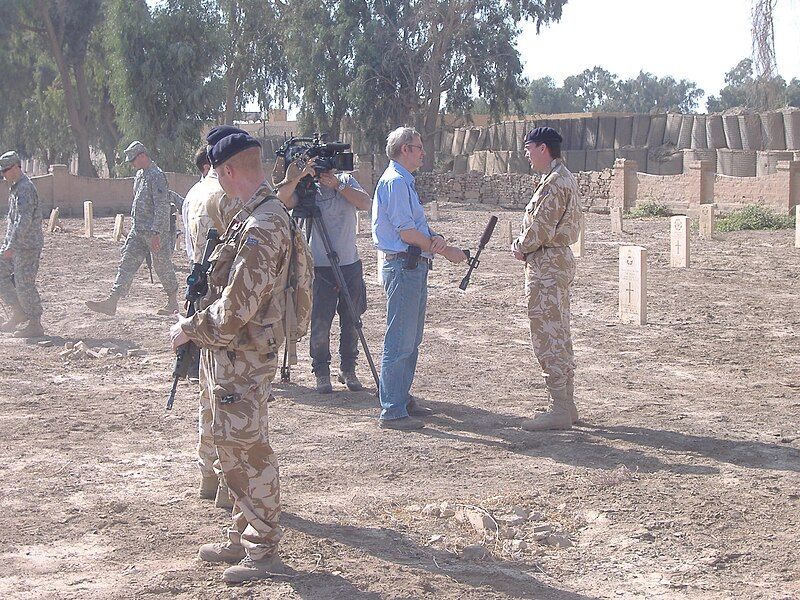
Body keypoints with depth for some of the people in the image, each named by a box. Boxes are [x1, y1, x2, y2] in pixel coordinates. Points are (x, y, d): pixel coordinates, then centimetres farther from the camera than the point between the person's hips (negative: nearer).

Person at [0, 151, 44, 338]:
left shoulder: (25, 189, -18)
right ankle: (19, 313, 17)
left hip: (27, 245, -10)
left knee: (24, 284, -5)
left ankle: (34, 325, 4)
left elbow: (24, 220, -25)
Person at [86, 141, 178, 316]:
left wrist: (157, 232, -23)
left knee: (163, 266, 4)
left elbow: (162, 207, -20)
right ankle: (112, 302, -4)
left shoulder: (156, 175, -15)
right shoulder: (139, 175, 14)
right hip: (138, 230, 9)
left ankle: (173, 302, 19)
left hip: (154, 231, -9)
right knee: (127, 264, 1)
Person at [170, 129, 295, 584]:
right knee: (233, 445, 18)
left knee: (249, 450, -1)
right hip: (230, 354, 10)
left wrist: (190, 329, -11)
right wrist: (198, 326, 9)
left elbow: (236, 306, -24)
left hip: (243, 358, -10)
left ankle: (263, 551, 9)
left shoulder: (261, 227, -23)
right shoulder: (250, 217, 11)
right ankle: (244, 536, 30)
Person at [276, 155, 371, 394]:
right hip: (321, 267, -3)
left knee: (351, 321, 11)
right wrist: (299, 175, -31)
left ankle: (348, 369, 25)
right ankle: (322, 372, 11)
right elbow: (283, 197, -21)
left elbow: (366, 204, -9)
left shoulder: (347, 181, 6)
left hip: (350, 265, 3)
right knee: (320, 323, -2)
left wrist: (338, 185, -15)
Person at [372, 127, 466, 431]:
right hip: (403, 266, -11)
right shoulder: (395, 181, -13)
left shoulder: (405, 181, 19)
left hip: (414, 267, 11)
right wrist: (446, 251, -10)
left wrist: (435, 238, -7)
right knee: (400, 342, -8)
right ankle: (392, 411, -6)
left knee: (411, 340, 16)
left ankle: (402, 399, 25)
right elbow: (406, 232, -18)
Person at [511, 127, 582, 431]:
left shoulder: (554, 182, -17)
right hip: (558, 260, 11)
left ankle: (559, 410, -4)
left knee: (548, 337, -7)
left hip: (546, 266, -11)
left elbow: (541, 228, -21)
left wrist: (521, 247, -3)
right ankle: (565, 404, 21)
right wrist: (524, 244, 6)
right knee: (559, 337, 15)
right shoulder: (564, 177, 16)